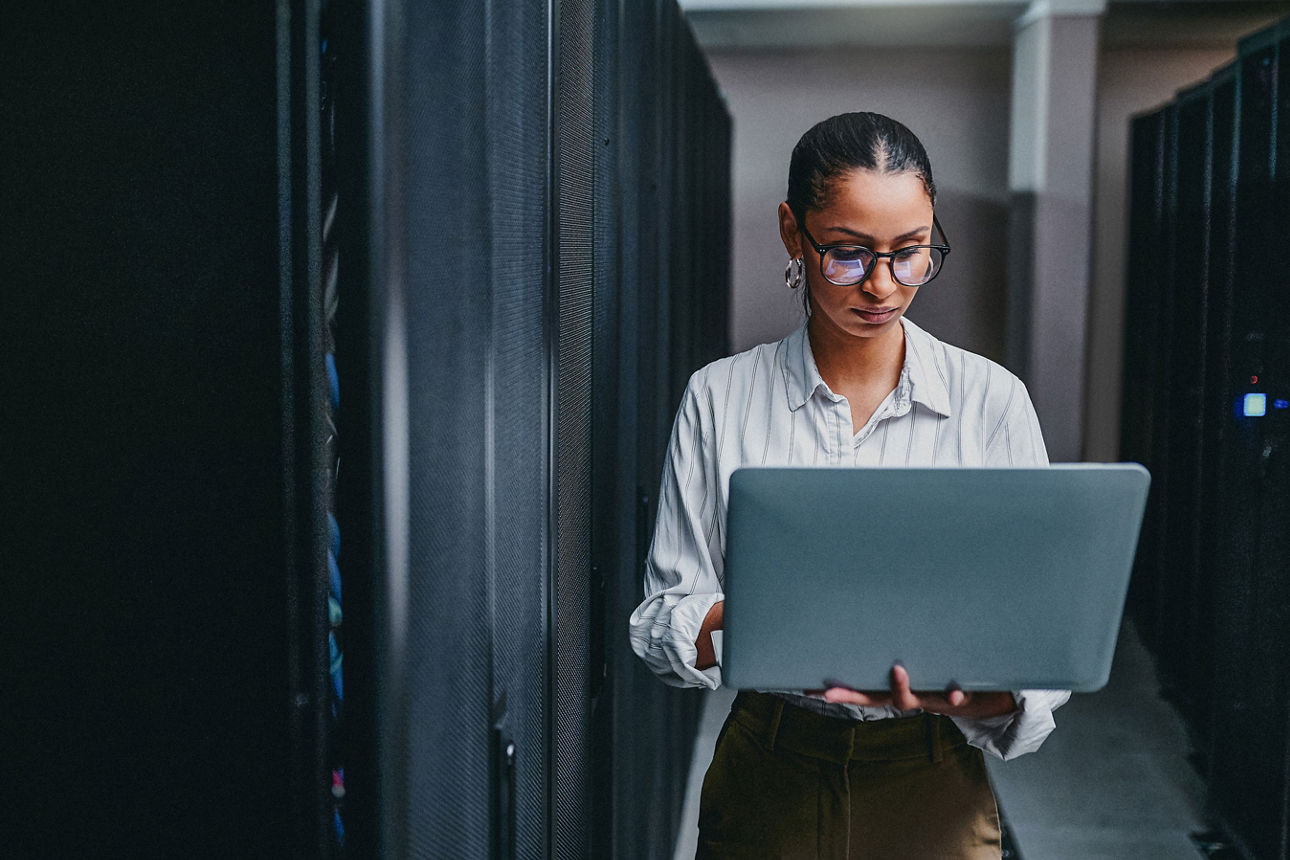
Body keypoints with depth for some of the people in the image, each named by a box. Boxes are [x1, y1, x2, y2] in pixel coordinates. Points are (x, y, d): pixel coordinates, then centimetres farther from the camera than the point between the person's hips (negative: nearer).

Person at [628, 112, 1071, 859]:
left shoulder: (992, 399, -5)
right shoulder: (719, 398, -4)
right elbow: (667, 614, -4)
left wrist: (985, 690, -27)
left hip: (933, 786, 0)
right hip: (769, 779, 0)